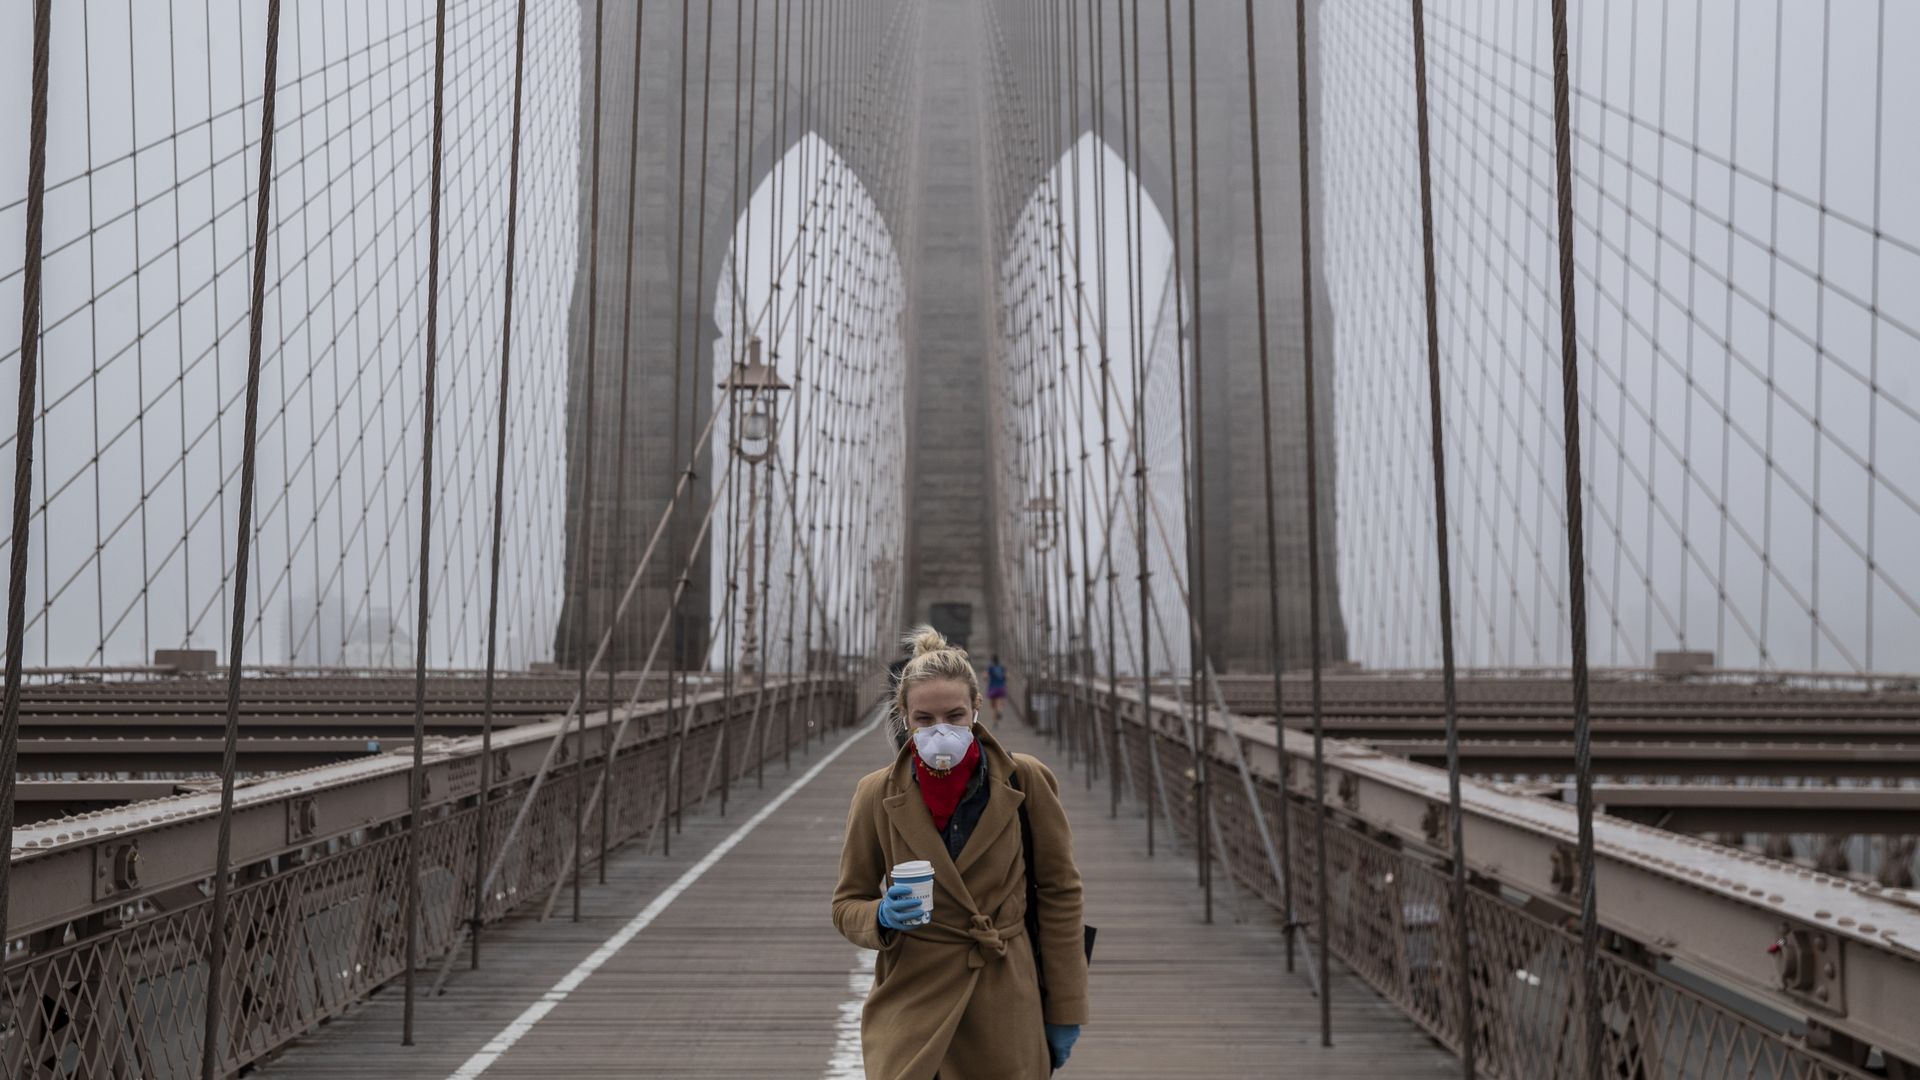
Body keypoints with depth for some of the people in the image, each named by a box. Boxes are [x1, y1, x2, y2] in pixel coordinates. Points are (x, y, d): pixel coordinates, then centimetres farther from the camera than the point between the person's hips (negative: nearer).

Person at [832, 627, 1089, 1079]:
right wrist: (882, 918, -18)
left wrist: (1065, 1011, 2)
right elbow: (847, 903, 5)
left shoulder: (1026, 781, -7)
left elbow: (1059, 894, 1)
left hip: (1007, 1004, 0)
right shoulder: (877, 794, -6)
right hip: (911, 1003, 0)